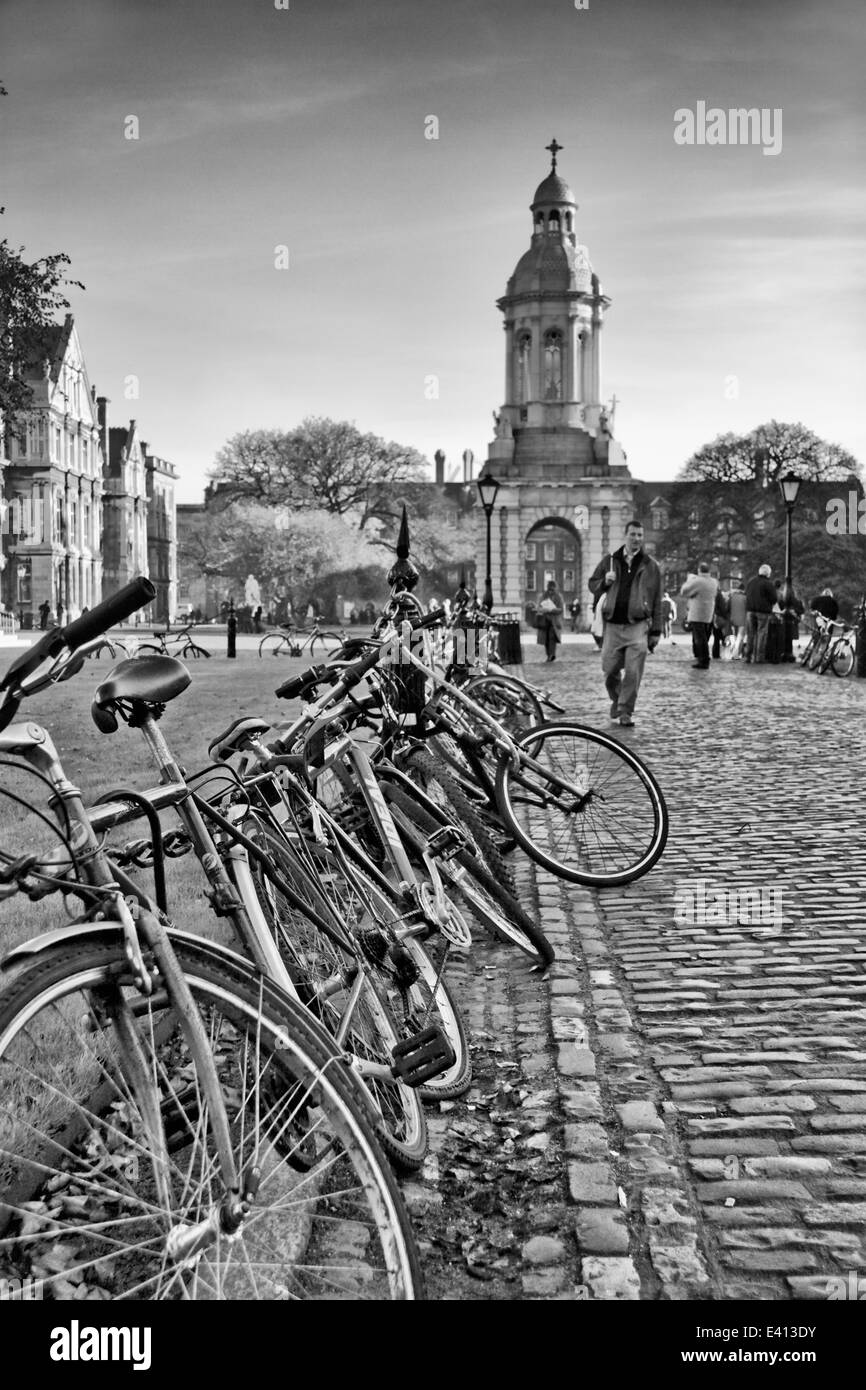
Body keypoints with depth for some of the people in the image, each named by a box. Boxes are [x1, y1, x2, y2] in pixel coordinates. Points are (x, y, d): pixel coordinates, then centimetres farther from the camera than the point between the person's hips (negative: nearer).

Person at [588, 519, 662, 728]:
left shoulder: (650, 566, 5)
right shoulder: (610, 560, 9)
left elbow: (657, 601, 7)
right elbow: (592, 584, 18)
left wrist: (656, 631, 3)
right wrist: (604, 581, -6)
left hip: (638, 626, -2)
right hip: (613, 625, 2)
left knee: (633, 673, -7)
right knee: (609, 670, 3)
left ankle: (625, 712, 5)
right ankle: (616, 700, 31)